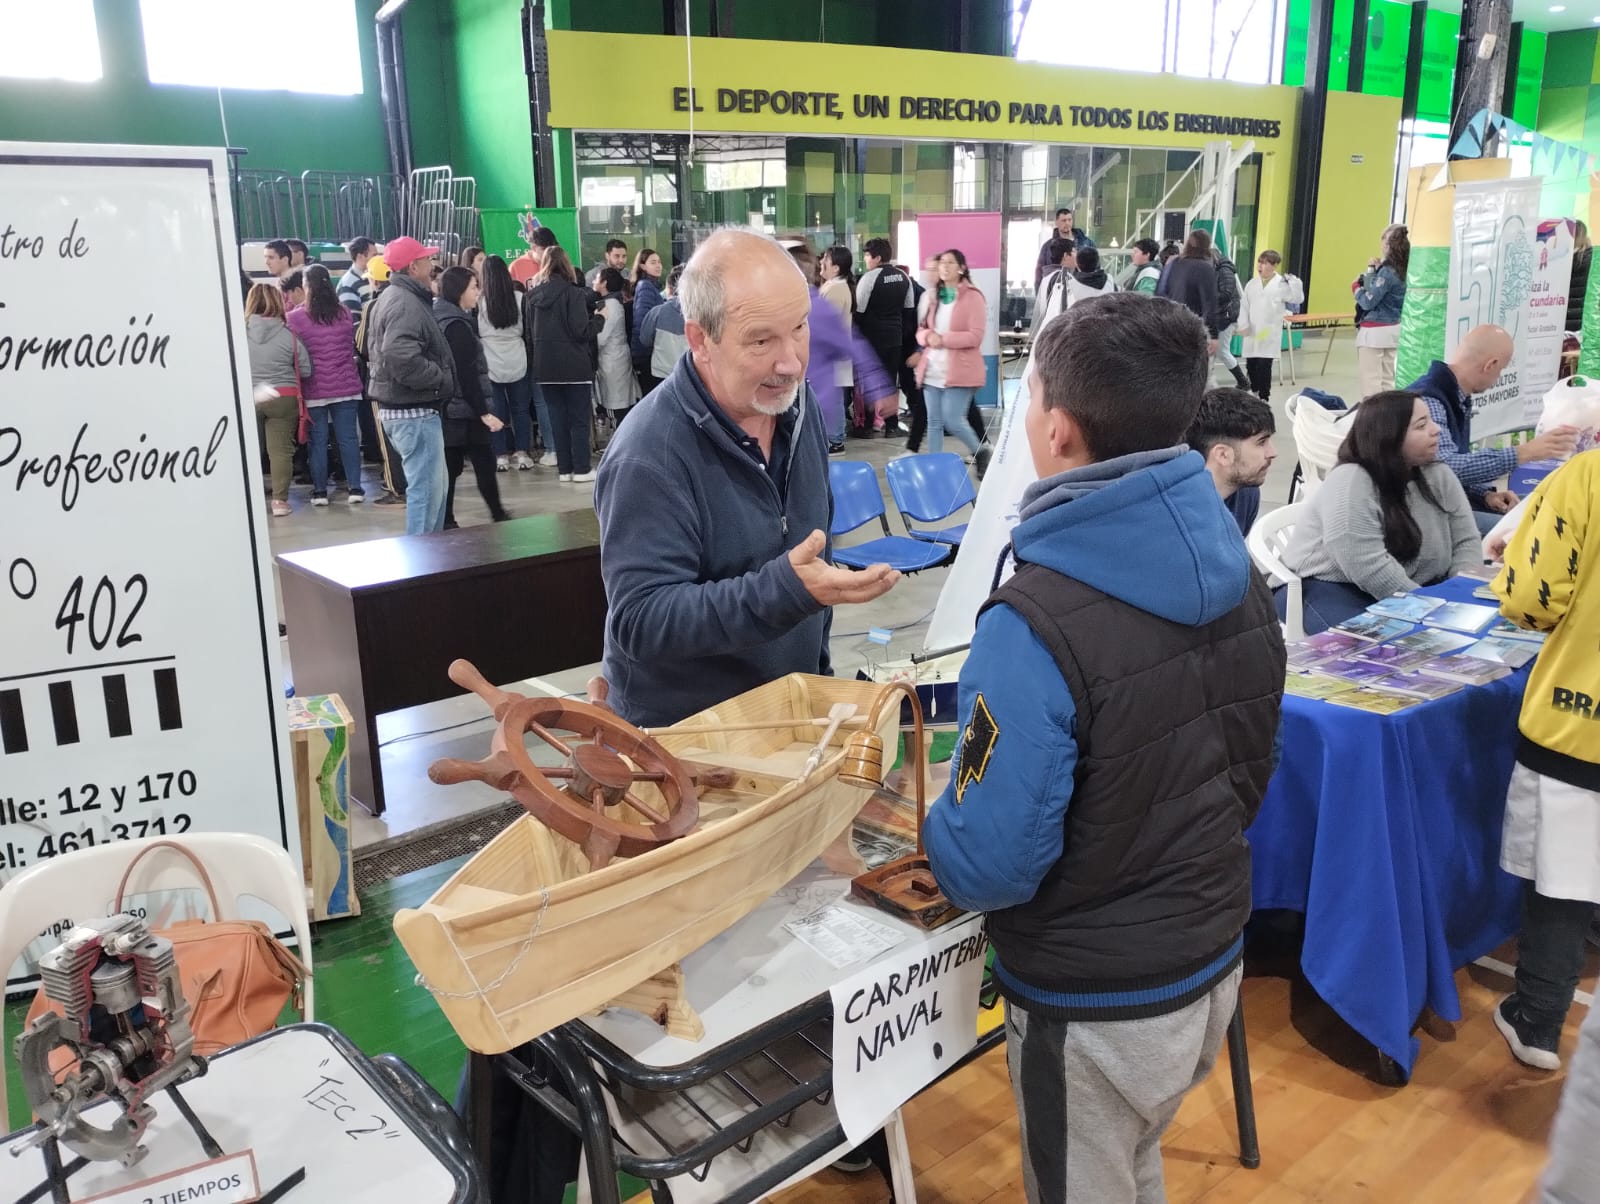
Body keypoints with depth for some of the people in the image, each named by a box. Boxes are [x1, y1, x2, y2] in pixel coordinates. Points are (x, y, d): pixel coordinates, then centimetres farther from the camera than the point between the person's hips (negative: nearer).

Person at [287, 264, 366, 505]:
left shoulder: (295, 318, -9)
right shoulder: (344, 314, 1)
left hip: (314, 389, -2)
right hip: (346, 386, 2)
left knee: (318, 440, 6)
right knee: (348, 437, 5)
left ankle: (320, 491, 10)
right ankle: (355, 488, 5)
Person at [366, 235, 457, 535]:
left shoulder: (388, 298, 16)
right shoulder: (407, 304, -18)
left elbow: (378, 351, 23)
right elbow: (402, 358, -32)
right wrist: (442, 379, -19)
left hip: (396, 408, 11)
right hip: (415, 412, -11)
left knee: (437, 484, 20)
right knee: (426, 489, -5)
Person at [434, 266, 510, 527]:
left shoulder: (443, 320, 14)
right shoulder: (457, 325, -15)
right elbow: (466, 374, -20)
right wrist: (484, 412, -20)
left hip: (448, 408, 9)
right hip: (464, 409, -9)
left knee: (451, 466, 8)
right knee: (484, 462, 1)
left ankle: (446, 523, 8)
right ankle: (498, 516, 9)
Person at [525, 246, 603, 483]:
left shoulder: (531, 295, 5)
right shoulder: (572, 292, -10)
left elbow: (527, 332, 9)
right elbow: (581, 331, -15)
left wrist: (534, 361, 16)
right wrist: (599, 319, 1)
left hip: (544, 367, 4)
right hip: (574, 365, -4)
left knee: (557, 419, 10)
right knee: (579, 419, 3)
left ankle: (564, 468, 13)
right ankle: (581, 469, 2)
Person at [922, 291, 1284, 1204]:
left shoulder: (1038, 625, -31)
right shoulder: (1240, 574, -6)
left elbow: (990, 865, -26)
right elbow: (1248, 777, 7)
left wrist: (933, 826, -6)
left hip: (1095, 1007, -7)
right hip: (1215, 962, 7)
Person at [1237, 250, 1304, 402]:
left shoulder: (1281, 284, -3)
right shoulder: (1252, 284, 8)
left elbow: (1298, 299, -6)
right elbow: (1244, 306, 9)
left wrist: (1295, 283, -21)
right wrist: (1243, 325, -1)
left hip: (1269, 334, -4)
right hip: (1251, 333, 4)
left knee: (1264, 367, -6)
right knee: (1251, 366, 10)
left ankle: (1264, 398, 4)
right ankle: (1253, 394, 26)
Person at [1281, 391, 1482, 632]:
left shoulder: (1438, 476, 2)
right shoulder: (1349, 485, -23)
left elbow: (1465, 542, 4)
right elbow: (1371, 571, -29)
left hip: (1419, 589, 7)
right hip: (1338, 591, -7)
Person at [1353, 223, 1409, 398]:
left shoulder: (1387, 271, -18)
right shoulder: (1402, 270, 7)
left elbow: (1368, 302, -18)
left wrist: (1356, 288, -1)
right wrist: (1373, 271, 6)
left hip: (1374, 331, -9)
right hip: (1393, 329, 9)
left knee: (1370, 380, -5)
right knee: (1387, 378, 13)